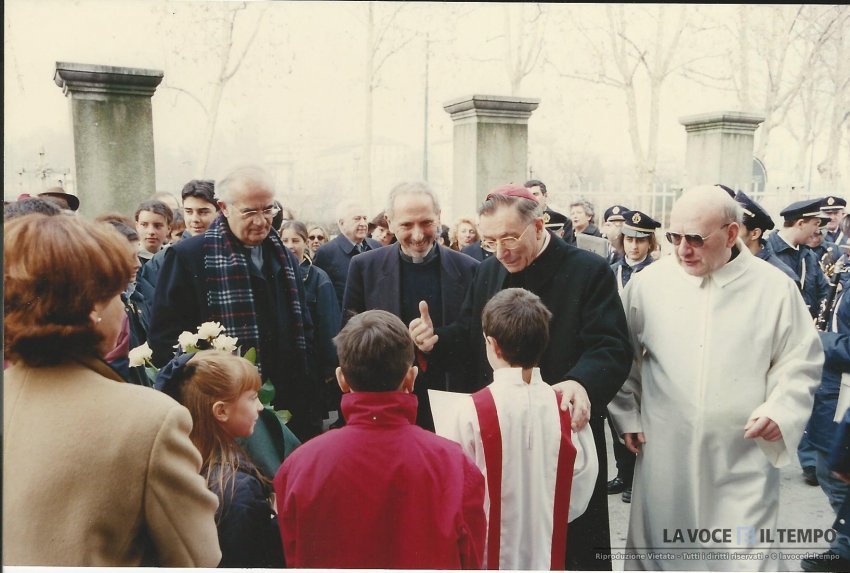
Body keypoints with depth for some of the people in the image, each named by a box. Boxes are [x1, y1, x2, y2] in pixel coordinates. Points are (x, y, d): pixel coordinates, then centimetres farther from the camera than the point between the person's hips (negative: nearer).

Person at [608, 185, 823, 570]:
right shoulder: (649, 282, -2)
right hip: (664, 456, 1)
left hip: (743, 460, -1)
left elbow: (800, 363, 6)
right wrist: (626, 415, 6)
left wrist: (781, 410, -11)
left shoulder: (775, 287, -3)